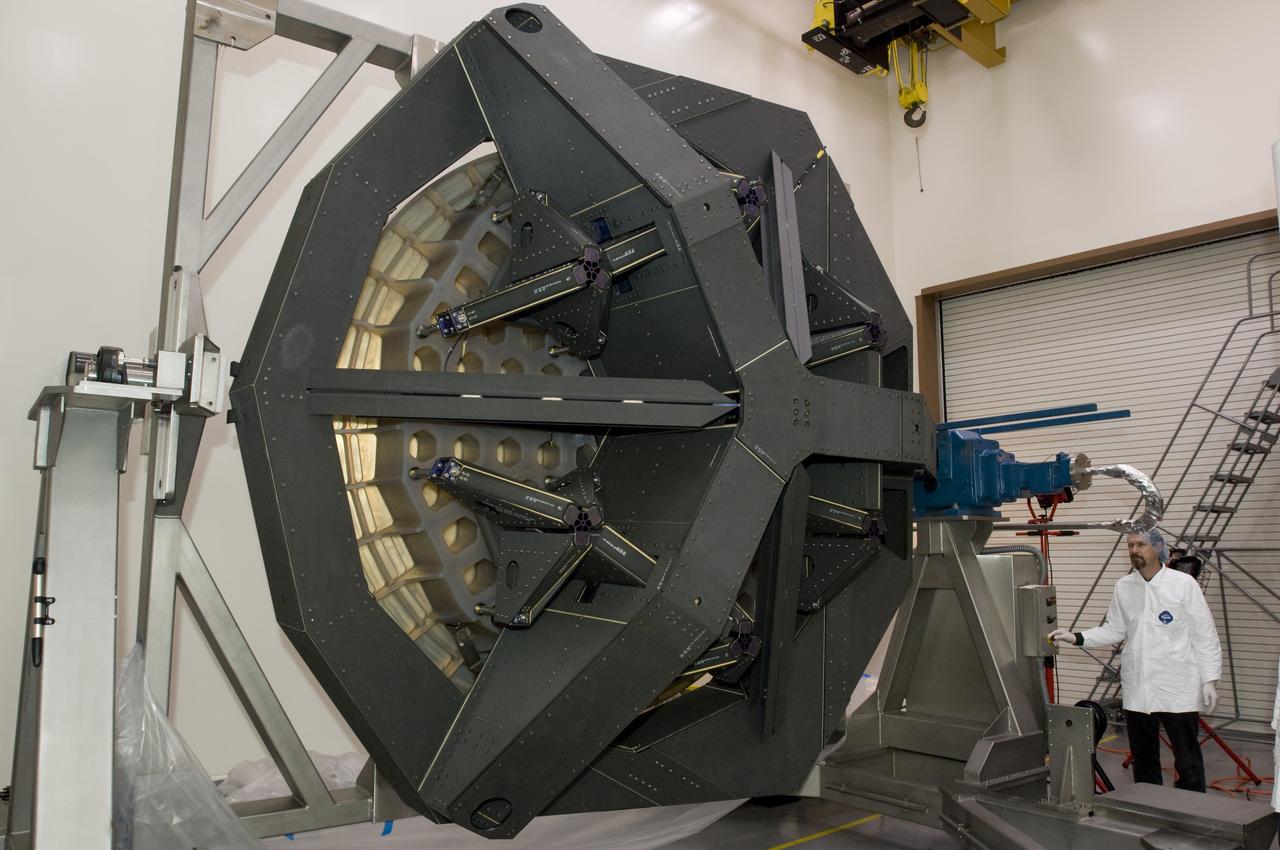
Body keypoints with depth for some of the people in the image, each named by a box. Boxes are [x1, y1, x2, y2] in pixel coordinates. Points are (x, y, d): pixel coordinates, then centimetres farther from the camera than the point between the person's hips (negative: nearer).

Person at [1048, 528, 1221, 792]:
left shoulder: (1184, 584, -5)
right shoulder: (1123, 587, 7)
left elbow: (1205, 636, -3)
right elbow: (1114, 630, 9)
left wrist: (1210, 680, -8)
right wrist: (1076, 638, -3)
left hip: (1178, 689, -4)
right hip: (1137, 690, 4)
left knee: (1188, 761, 3)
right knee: (1143, 761, 13)